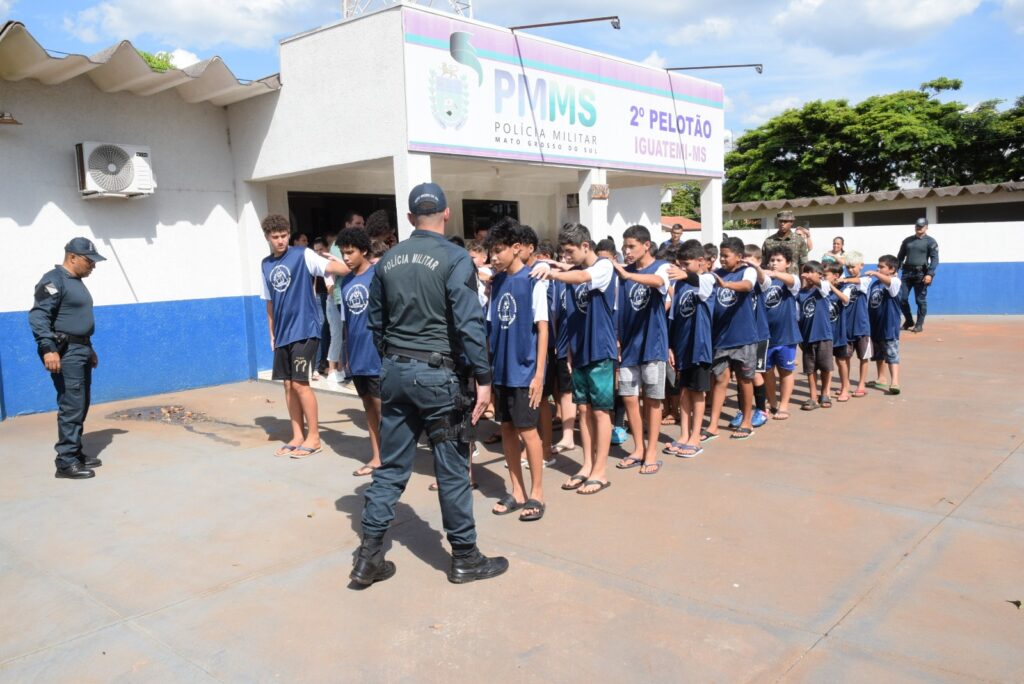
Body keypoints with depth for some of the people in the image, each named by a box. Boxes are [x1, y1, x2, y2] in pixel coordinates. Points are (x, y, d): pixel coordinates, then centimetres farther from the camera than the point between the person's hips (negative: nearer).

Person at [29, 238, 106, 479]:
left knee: (81, 406, 13)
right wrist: (48, 349, -30)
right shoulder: (54, 280, -13)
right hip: (65, 353, -10)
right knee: (71, 407, -9)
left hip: (80, 351, 10)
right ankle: (66, 462, -4)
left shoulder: (76, 282, 18)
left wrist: (89, 349, 28)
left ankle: (76, 453, 23)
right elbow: (38, 316, -21)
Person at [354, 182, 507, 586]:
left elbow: (376, 322, 14)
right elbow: (469, 324, -15)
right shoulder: (455, 259, -9)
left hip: (394, 371, 5)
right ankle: (465, 559, 18)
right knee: (453, 468, 6)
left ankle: (369, 555, 16)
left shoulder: (388, 260, 8)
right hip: (437, 373, -5)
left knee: (391, 465, 13)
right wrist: (483, 379, -12)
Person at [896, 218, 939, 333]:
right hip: (906, 273, 4)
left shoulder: (930, 241, 1)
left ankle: (919, 324, 9)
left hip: (921, 274, -4)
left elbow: (935, 259, -7)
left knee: (920, 300, 0)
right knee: (902, 298, 0)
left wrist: (930, 274, -19)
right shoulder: (907, 240, 14)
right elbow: (900, 257, 18)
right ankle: (909, 321, 19)